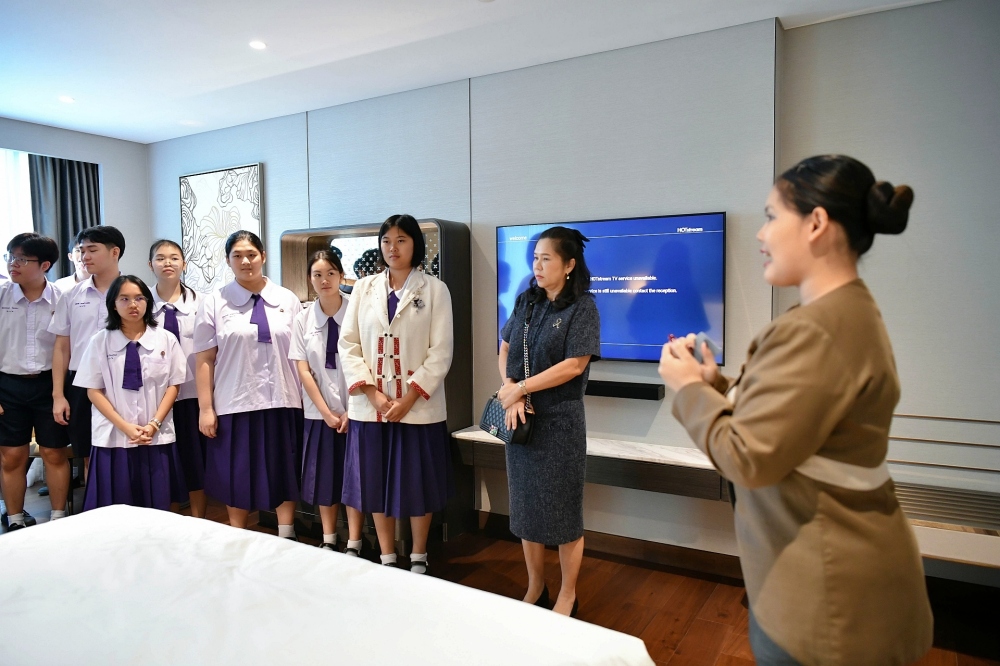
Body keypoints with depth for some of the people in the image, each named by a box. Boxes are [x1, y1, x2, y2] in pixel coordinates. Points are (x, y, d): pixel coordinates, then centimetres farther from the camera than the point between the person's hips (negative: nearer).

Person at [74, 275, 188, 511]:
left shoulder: (166, 339, 1)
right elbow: (93, 390, 0)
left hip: (157, 436, 0)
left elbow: (173, 385, 2)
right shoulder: (100, 341, 1)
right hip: (113, 437, 0)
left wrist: (154, 424, -9)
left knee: (157, 508, 8)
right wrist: (124, 426, -10)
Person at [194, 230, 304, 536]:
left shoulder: (288, 299, 5)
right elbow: (204, 360, -1)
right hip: (235, 404, -1)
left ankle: (287, 538, 24)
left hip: (283, 402, 1)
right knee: (238, 478, 10)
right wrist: (205, 408, -5)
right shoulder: (214, 302, 2)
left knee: (285, 474, 9)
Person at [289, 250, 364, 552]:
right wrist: (326, 412, -7)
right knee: (324, 476, 11)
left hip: (353, 410, -2)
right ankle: (328, 540, 26)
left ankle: (354, 545, 15)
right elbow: (303, 371, -1)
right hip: (319, 412, 3)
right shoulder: (303, 319, 0)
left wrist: (350, 411, -11)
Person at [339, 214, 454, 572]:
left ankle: (418, 560, 25)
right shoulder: (364, 288, 7)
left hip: (419, 406, -2)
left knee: (418, 484, 7)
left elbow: (441, 351, -7)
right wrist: (372, 393, -10)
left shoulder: (435, 289, -1)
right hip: (370, 406, 3)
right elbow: (348, 344, 2)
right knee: (377, 483, 10)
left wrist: (408, 399, -14)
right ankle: (387, 560, 26)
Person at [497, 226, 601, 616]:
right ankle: (535, 588, 30)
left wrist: (520, 388, -15)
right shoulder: (526, 302, 8)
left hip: (560, 422, -5)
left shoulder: (582, 308, -9)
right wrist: (511, 395, -11)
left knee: (563, 511, 5)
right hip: (521, 419, 5)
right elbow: (505, 352, 6)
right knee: (526, 507, 13)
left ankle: (567, 596, 23)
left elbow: (574, 365, -17)